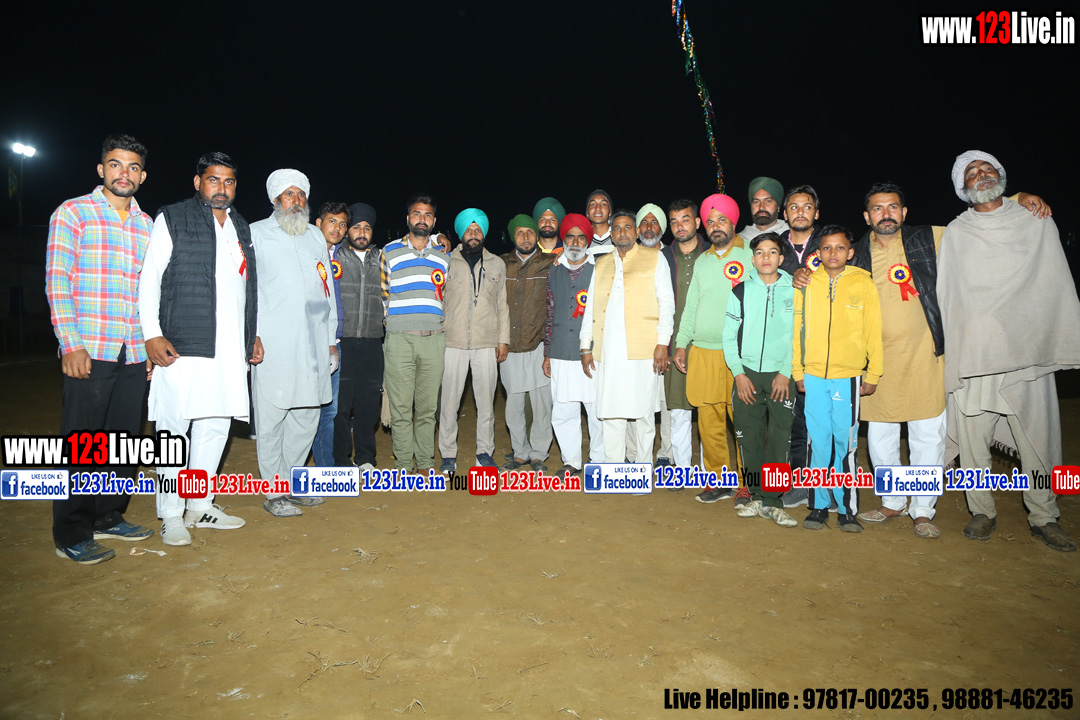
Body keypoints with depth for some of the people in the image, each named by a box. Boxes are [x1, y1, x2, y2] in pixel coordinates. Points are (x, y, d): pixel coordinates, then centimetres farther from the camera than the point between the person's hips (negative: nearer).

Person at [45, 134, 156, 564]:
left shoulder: (147, 225, 15)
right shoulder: (73, 213, 2)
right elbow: (57, 281, -5)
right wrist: (71, 344, -12)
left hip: (135, 354, 5)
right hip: (88, 351, -5)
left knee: (126, 440, 10)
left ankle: (108, 518, 25)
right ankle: (72, 536, 12)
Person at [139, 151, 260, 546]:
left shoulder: (241, 228, 19)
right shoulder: (172, 219, 3)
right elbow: (149, 279, -2)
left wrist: (254, 335, 17)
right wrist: (153, 334, -11)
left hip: (230, 347, 6)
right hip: (182, 345, -5)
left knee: (216, 424, 9)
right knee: (174, 426, -2)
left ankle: (200, 505, 21)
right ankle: (171, 516, 9)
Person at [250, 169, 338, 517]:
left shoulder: (316, 236, 20)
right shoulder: (256, 234, 8)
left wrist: (331, 338, 17)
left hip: (314, 343, 4)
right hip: (273, 343, -4)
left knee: (308, 416, 6)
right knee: (271, 417, -2)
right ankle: (274, 492, 8)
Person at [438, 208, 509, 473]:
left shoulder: (497, 264, 13)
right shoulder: (447, 262, 7)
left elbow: (502, 305, 14)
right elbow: (436, 300, 9)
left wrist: (504, 339, 7)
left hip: (487, 344, 1)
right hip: (453, 342, -1)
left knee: (486, 401, 5)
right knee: (449, 401, 0)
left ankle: (485, 452, 18)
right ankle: (448, 454, 13)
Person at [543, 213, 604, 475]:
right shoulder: (554, 272, 14)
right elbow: (550, 314, 16)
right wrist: (547, 353, 13)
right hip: (561, 355, 3)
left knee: (598, 410, 1)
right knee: (562, 412, 5)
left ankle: (598, 459, 19)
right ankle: (571, 461, 21)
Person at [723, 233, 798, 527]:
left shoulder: (794, 291, 5)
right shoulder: (740, 291, 7)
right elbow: (729, 336, 6)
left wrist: (787, 373, -6)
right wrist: (738, 373, -3)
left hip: (781, 375, -1)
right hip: (747, 374, 1)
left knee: (780, 439, -4)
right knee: (749, 437, 2)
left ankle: (772, 502, 5)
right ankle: (756, 497, 14)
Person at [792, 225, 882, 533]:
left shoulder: (864, 283, 4)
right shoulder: (807, 283, 7)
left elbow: (873, 331, 5)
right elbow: (797, 328, 9)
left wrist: (873, 374, 3)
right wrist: (797, 371, 6)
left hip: (849, 376, -1)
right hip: (813, 376, 1)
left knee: (845, 442, 2)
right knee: (818, 441, 3)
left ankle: (847, 508, 13)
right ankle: (819, 505, 13)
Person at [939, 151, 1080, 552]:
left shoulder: (1037, 223, 12)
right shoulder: (955, 233, 9)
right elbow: (945, 295, 8)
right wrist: (947, 350, 3)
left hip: (1029, 352, 1)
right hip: (973, 354, 0)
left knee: (1039, 439, 2)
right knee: (973, 437, 2)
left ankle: (1044, 517, 17)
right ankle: (982, 512, 16)